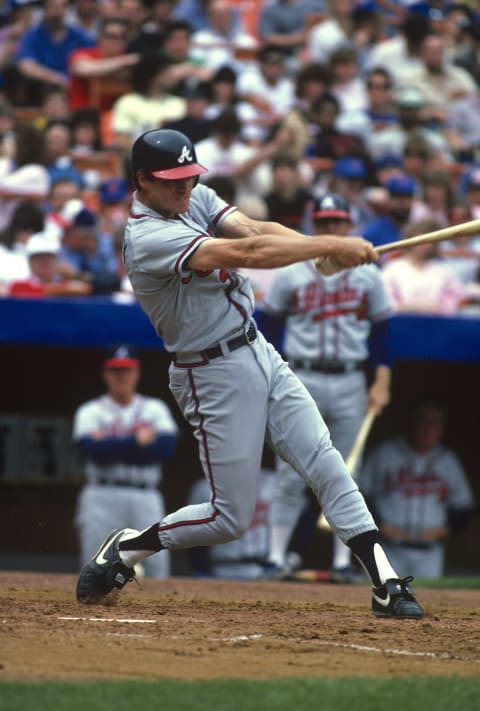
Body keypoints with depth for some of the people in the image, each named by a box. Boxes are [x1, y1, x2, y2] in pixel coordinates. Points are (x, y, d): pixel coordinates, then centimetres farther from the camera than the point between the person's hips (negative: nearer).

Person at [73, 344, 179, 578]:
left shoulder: (155, 408, 14)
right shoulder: (90, 412, 9)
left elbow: (167, 447, -5)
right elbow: (91, 448, -11)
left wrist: (111, 446, -8)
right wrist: (137, 440, -10)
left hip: (146, 498, 1)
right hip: (102, 497, -1)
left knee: (157, 564, -8)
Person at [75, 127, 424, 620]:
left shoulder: (195, 199, 5)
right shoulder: (147, 238, -22)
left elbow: (257, 230, -10)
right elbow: (246, 254, -30)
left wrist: (325, 248, -28)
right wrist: (331, 246, -30)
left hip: (260, 352, 8)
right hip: (215, 376, -8)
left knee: (325, 463, -2)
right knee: (231, 517, -3)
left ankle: (385, 584, -4)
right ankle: (125, 549, 16)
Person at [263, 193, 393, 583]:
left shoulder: (367, 275, 7)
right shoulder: (291, 273, 5)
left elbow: (381, 329, 7)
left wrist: (382, 381, -2)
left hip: (349, 384, 1)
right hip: (301, 381, -1)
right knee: (291, 475, -3)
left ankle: (343, 561, 7)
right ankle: (277, 557, -1)